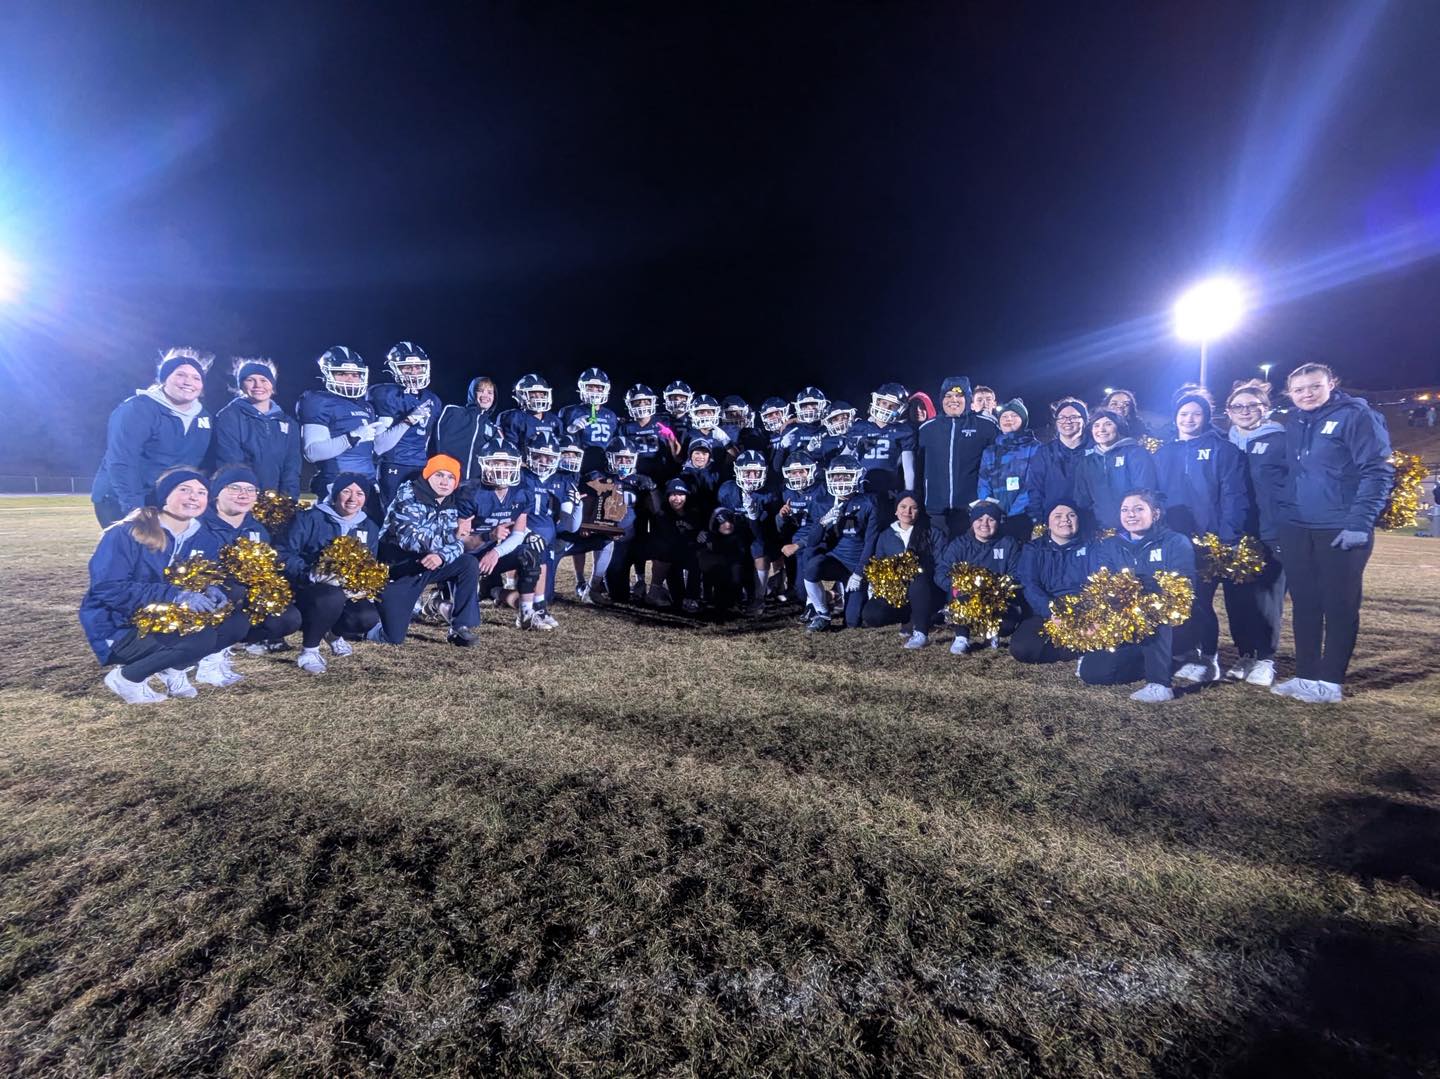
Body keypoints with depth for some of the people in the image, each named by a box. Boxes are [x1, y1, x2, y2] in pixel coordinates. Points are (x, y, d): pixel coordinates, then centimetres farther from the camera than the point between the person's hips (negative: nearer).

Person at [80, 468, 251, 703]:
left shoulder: (196, 534, 2)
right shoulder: (125, 533, -17)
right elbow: (107, 588, -25)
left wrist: (210, 589, -17)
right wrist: (175, 596, -33)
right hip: (119, 629, -7)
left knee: (237, 621, -10)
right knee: (201, 639, -30)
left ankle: (171, 668, 1)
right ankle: (126, 677, -7)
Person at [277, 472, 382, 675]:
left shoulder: (369, 528, 7)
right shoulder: (309, 518, -7)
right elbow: (284, 554, -13)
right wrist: (312, 574, -29)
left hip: (349, 591, 4)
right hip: (306, 589, -4)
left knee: (368, 617, -27)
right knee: (333, 597, -39)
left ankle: (334, 634, 12)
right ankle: (308, 651, -12)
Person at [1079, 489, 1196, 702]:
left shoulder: (1176, 542, 1)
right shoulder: (1108, 546, 11)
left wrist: (1138, 581, -32)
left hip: (1169, 625, -3)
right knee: (1092, 672, -18)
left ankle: (1160, 683, -30)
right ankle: (1162, 662, 4)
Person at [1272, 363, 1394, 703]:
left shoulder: (1357, 415, -6)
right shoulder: (1294, 426, 12)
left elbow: (1379, 471, -12)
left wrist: (1360, 522, -20)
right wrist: (1278, 524, 11)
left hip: (1341, 531, -6)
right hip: (1297, 531, 6)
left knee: (1339, 606, 3)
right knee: (1303, 605, 10)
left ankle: (1330, 681, 11)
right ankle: (1305, 675, 20)